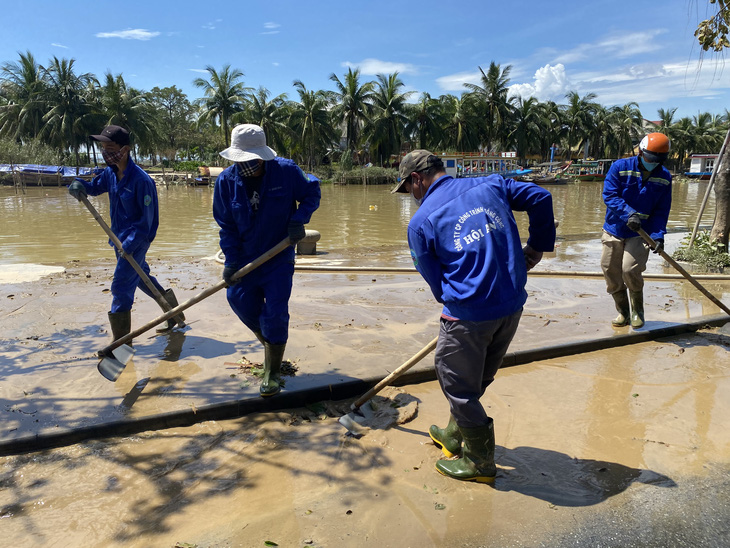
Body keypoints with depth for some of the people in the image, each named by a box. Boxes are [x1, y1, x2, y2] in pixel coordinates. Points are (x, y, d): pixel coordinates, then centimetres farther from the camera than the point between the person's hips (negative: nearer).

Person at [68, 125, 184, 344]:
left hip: (136, 239, -9)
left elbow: (148, 218, -21)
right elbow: (94, 187, 19)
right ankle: (169, 303, 44)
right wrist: (79, 185, -5)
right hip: (120, 238, 9)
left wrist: (130, 244, -23)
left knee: (121, 286, -8)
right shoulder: (111, 173, 1)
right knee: (140, 276, 23)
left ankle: (121, 341, 1)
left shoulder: (141, 180, -23)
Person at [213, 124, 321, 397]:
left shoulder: (286, 171, -17)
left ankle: (273, 374, 12)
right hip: (245, 256, 3)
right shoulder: (226, 180, -10)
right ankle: (271, 342, 37)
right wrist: (231, 261, -11)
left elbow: (311, 194, -1)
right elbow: (226, 225, -4)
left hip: (279, 255, -3)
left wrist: (299, 219, -19)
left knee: (275, 314, -4)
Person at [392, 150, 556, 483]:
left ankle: (479, 462, 27)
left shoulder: (421, 222, -5)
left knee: (456, 383, 13)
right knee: (478, 378, 24)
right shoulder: (490, 185, 7)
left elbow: (436, 282, 1)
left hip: (469, 315, -7)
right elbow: (540, 198, 9)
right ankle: (457, 434, 45)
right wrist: (538, 245, 19)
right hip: (513, 306, 7)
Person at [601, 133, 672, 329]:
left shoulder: (664, 177, 0)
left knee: (630, 270, -17)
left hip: (640, 233, -1)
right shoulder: (620, 167, -7)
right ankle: (623, 312, 25)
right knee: (610, 271, 4)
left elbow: (661, 210, 0)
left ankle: (637, 311, 8)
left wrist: (658, 235, -14)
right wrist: (628, 213, -29)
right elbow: (609, 195, -15)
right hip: (614, 230, 1)